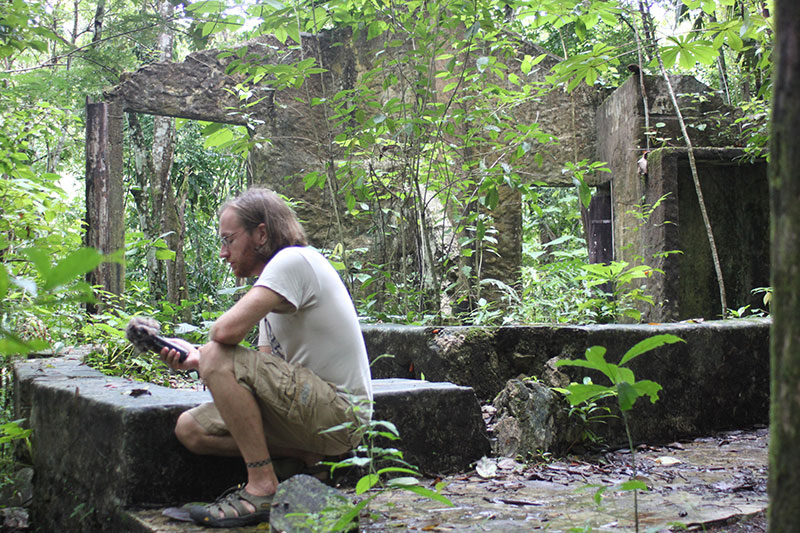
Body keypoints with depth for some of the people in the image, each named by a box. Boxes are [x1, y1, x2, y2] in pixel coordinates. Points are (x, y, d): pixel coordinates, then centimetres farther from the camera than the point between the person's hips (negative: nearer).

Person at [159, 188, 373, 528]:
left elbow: (227, 330, -26)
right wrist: (196, 359, 3)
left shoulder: (294, 260, -13)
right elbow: (263, 373, 12)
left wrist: (206, 355, -2)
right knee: (190, 428, 5)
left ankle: (262, 489, -17)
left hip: (339, 413, -10)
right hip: (314, 409, 10)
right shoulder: (272, 280, 17)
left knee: (217, 357, -21)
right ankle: (306, 455, 1)